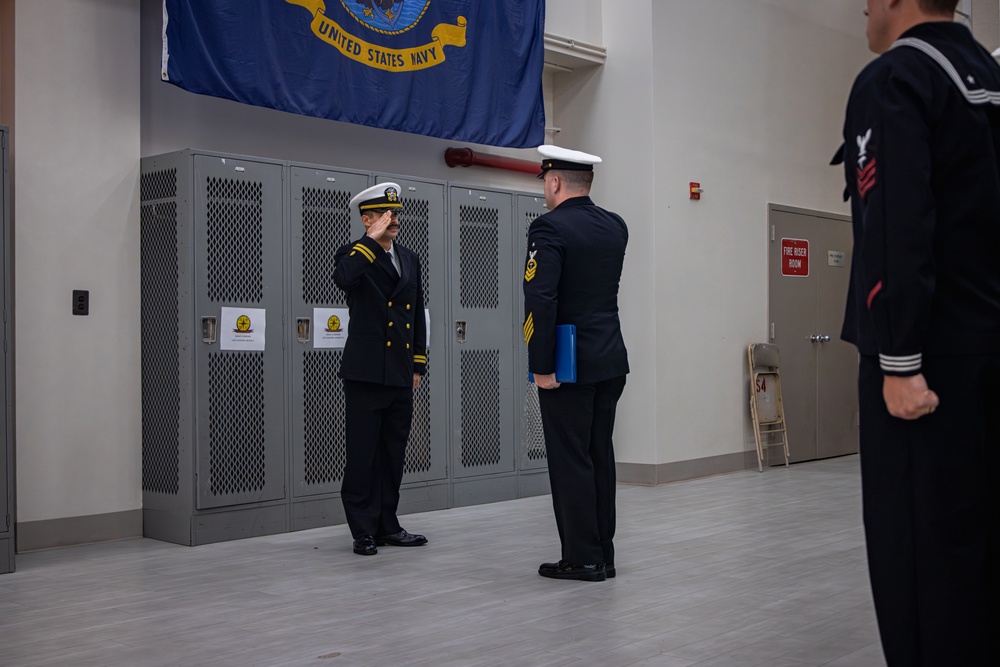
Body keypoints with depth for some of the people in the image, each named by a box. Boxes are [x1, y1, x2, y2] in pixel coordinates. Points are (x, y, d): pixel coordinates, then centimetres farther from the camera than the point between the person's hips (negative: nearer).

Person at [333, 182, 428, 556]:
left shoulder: (410, 259, 15)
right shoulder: (356, 255, -3)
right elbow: (342, 278, -29)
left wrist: (418, 365, 15)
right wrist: (373, 239, -22)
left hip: (400, 376, 6)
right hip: (366, 374, -6)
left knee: (393, 454, 12)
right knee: (363, 454, 0)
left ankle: (387, 526, 21)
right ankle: (364, 531, 8)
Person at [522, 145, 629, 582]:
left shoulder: (549, 228, -12)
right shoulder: (616, 227, 9)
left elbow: (540, 300, -22)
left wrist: (542, 366, -17)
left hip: (569, 364, -7)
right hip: (611, 361, 7)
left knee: (570, 460, 0)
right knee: (600, 456, 12)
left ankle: (582, 558, 5)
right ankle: (603, 554, 18)